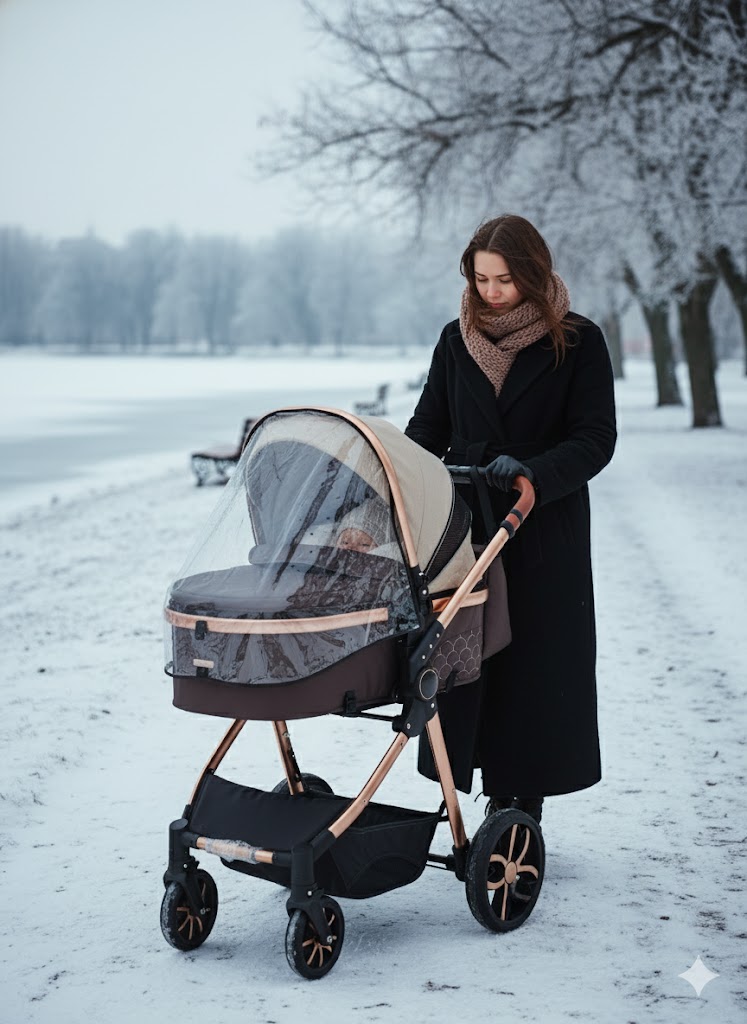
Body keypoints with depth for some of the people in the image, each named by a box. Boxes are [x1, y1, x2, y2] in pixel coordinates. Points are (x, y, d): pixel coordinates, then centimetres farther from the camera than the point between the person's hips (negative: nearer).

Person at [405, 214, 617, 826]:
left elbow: (595, 440, -8)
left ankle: (523, 805, 10)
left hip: (546, 535, -3)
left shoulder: (578, 342, -2)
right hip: (467, 527, 3)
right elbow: (427, 429, 12)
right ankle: (500, 801, 9)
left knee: (536, 670, 0)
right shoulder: (457, 341, 8)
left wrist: (532, 472, -25)